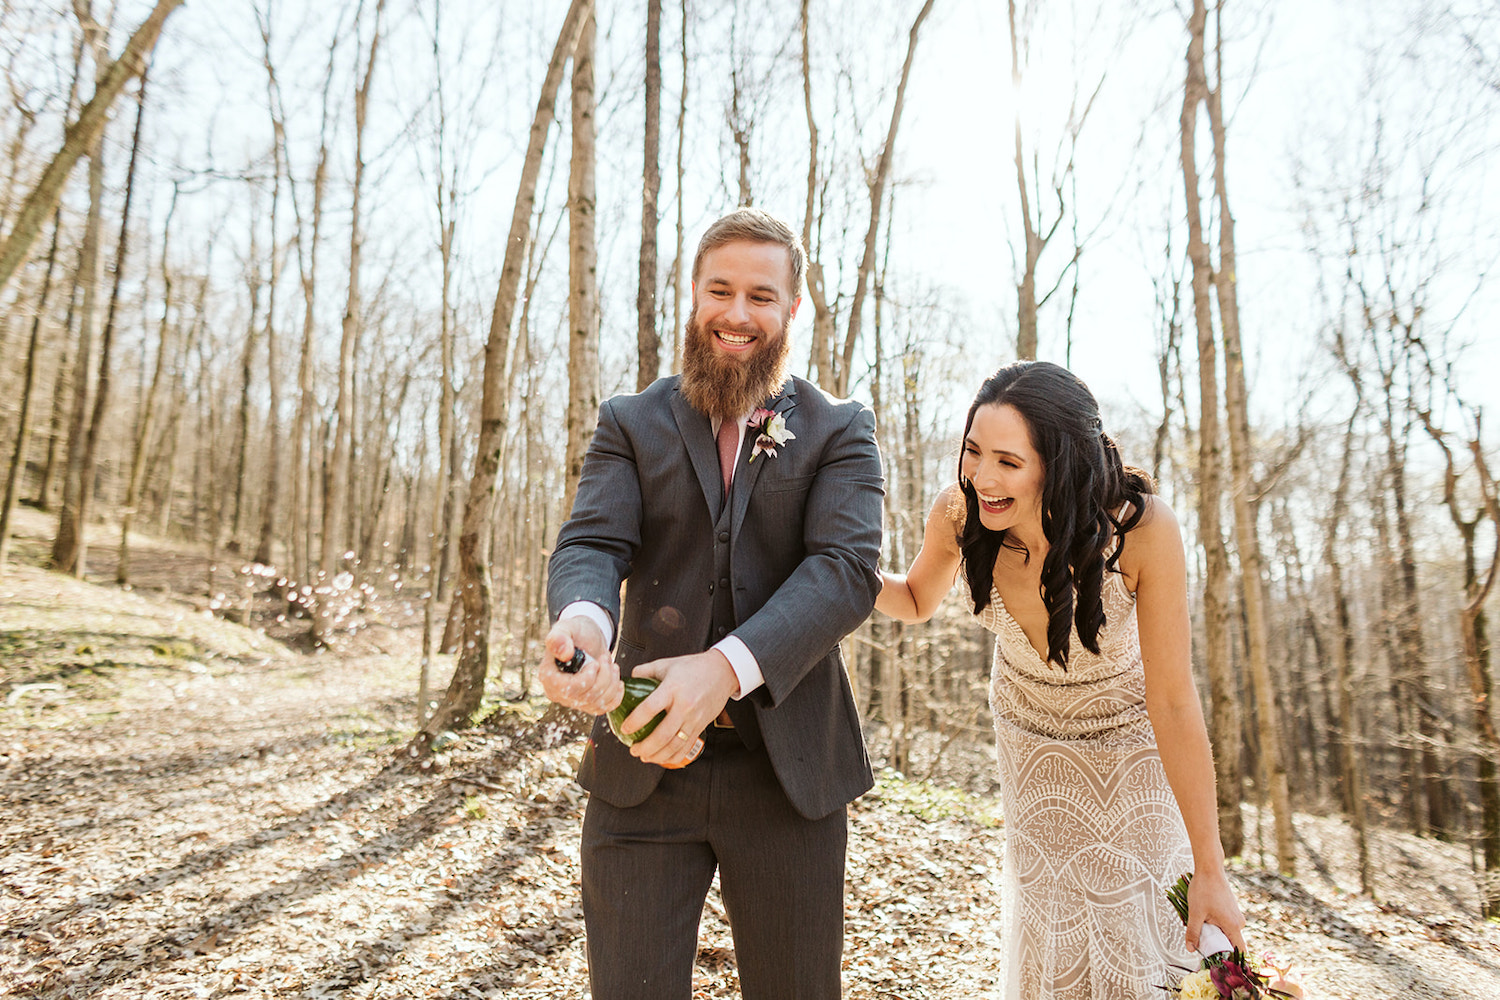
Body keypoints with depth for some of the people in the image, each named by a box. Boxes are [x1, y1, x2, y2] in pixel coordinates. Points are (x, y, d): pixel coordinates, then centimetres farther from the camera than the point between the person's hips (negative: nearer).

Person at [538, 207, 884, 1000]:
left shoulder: (840, 431, 3)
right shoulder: (629, 423, 7)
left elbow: (847, 570, -12)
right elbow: (589, 543, -6)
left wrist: (728, 665, -28)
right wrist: (582, 619, -31)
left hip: (787, 771, 0)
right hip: (643, 767, 1)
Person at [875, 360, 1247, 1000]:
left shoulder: (1141, 526, -35)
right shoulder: (958, 513, -27)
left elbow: (1173, 700, -28)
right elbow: (916, 602, -4)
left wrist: (1210, 869, -22)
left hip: (1129, 736, -2)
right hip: (1029, 733, 2)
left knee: (1138, 926, 3)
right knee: (1050, 929, 10)